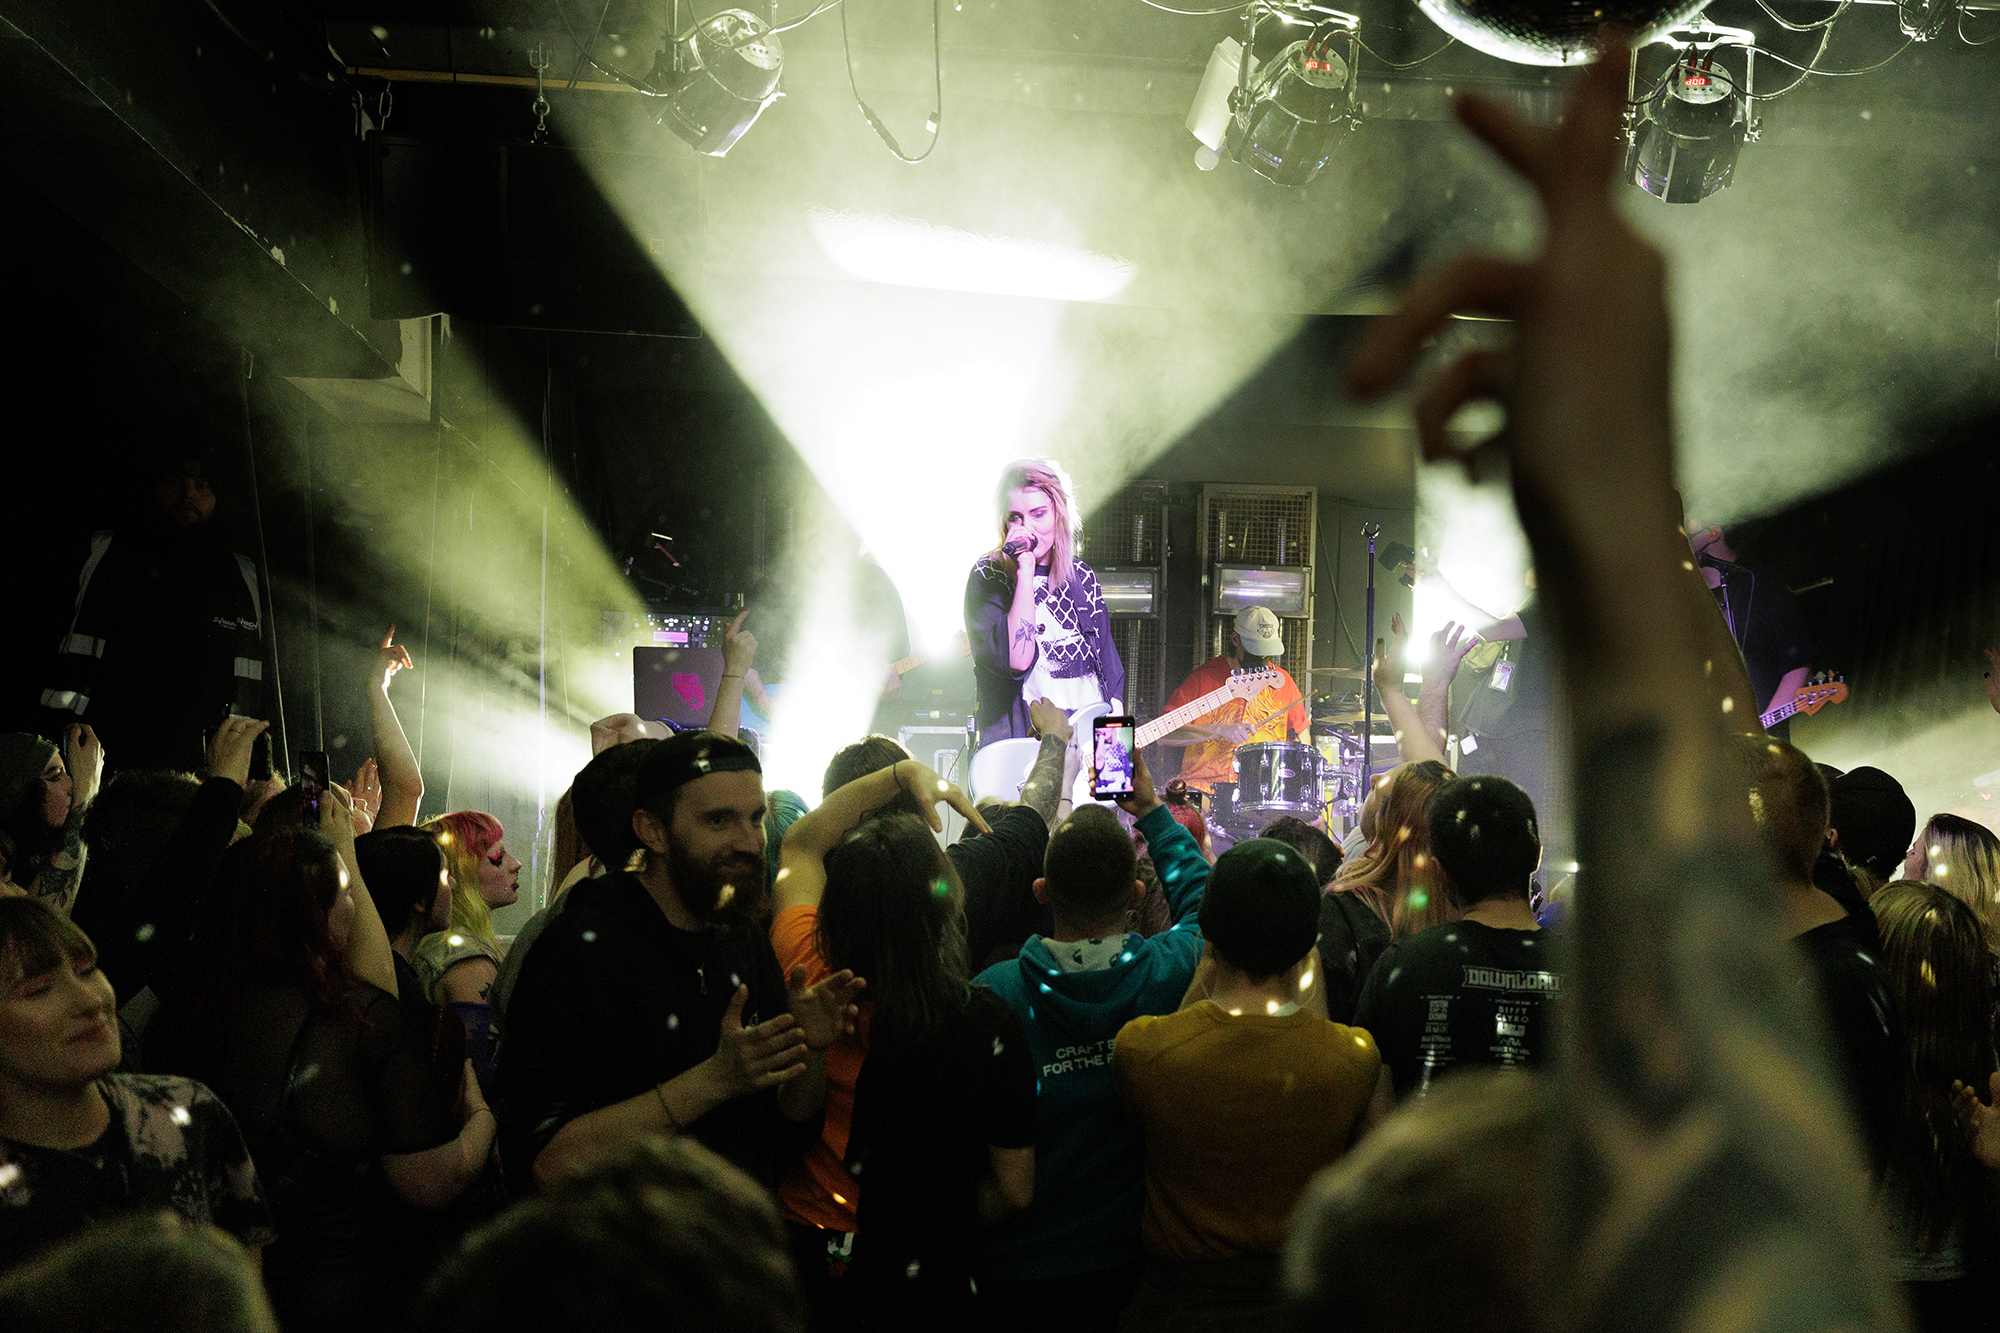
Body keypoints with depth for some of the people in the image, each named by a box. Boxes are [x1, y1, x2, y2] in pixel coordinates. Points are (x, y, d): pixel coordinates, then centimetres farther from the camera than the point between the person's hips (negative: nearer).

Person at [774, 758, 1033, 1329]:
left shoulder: (805, 977, -17)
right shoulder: (985, 1023, -23)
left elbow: (802, 843, 4)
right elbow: (1014, 1192, -12)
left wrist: (904, 772, 2)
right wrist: (937, 1219, 5)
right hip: (926, 1282, -1)